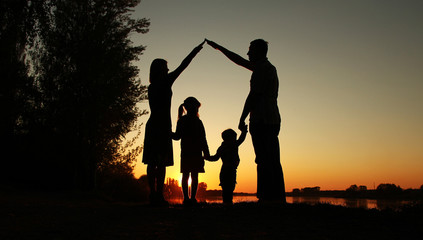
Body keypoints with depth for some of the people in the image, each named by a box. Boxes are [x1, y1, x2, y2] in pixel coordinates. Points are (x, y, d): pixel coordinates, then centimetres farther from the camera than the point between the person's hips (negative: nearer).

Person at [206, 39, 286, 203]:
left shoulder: (261, 68, -4)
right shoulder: (269, 67, 25)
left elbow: (253, 95, -11)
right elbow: (239, 61, 32)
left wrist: (242, 118, -5)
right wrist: (219, 47, 36)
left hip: (261, 121, -9)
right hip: (273, 120, 10)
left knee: (264, 161, -12)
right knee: (273, 163, 6)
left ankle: (267, 198, -14)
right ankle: (279, 198, 7)